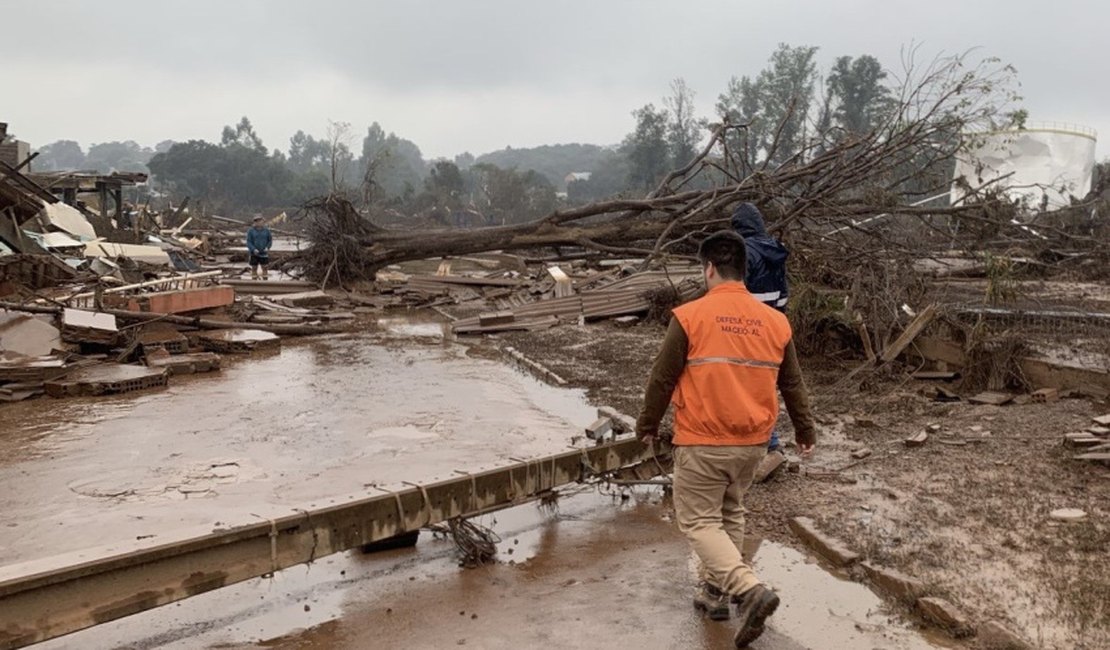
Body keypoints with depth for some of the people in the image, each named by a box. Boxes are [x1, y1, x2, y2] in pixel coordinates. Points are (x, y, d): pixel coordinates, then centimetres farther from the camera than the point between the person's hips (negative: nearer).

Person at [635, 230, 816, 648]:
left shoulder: (690, 316, -12)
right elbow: (792, 384, 10)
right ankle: (716, 591, 31)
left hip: (702, 443, -5)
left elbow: (663, 379, -7)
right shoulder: (775, 321, 1)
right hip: (753, 442, 5)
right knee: (729, 515, 23)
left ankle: (749, 590, -10)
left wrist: (648, 425, 8)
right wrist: (805, 431, 24)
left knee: (698, 522, 6)